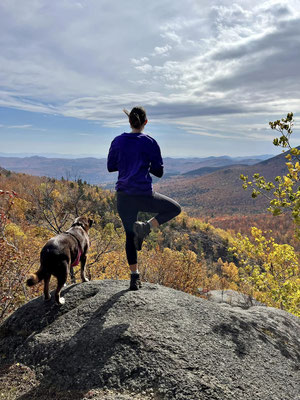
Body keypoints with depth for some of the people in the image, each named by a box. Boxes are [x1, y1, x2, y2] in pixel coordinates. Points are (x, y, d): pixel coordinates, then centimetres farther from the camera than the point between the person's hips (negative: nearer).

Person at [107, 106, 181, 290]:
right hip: (144, 195, -4)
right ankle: (145, 227, -5)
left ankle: (135, 277, 20)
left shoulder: (118, 141, 5)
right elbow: (159, 172, 0)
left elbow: (110, 166, 13)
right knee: (175, 208, 18)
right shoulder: (150, 143, -3)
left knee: (130, 236, 18)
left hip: (123, 195, 5)